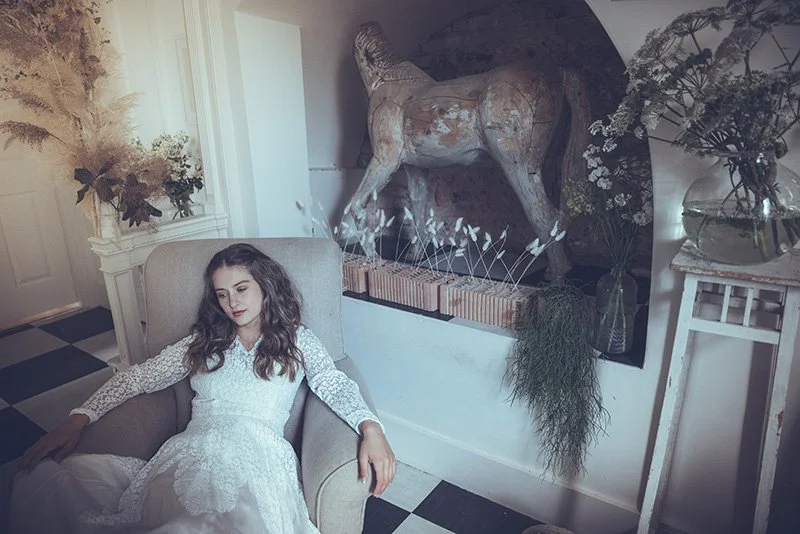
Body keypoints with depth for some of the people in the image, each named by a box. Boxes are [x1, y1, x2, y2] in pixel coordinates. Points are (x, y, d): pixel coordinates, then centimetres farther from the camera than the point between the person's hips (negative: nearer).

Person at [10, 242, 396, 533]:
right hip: (188, 454, 4)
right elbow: (141, 376, 20)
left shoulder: (298, 340, 14)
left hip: (255, 456, -3)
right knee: (40, 478, -19)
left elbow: (334, 385, 1)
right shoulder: (203, 342, 24)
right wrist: (80, 417, 4)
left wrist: (369, 427, -18)